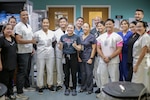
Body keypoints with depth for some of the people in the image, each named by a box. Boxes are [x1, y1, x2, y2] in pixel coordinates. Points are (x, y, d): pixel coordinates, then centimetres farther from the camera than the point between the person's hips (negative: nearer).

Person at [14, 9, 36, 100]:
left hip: (29, 52, 8)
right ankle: (19, 93, 2)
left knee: (27, 70, 18)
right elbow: (18, 40, -22)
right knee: (22, 72, -5)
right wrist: (31, 41, -25)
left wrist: (32, 48, 11)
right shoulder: (18, 26, -14)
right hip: (22, 53, -8)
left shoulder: (29, 26, 14)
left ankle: (27, 85, 35)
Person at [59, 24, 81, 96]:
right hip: (65, 57, 2)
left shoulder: (76, 37, 0)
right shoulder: (63, 37, 7)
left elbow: (79, 48, -1)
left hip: (73, 57, -2)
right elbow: (60, 48, 9)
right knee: (66, 73, 7)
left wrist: (75, 46, -21)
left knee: (74, 73, 2)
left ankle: (74, 89, 16)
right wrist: (61, 45, -12)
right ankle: (67, 88, 19)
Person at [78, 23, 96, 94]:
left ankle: (90, 88, 14)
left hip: (88, 58, -4)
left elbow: (94, 49, -8)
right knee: (83, 73, 11)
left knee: (89, 73, 0)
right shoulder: (80, 37, 9)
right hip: (81, 58, 5)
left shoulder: (92, 37, -5)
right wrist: (78, 57, 4)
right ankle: (83, 87, 25)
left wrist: (91, 58, -13)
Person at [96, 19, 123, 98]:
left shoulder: (117, 37, -4)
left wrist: (109, 57, -14)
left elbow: (119, 50, -9)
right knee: (103, 77, 13)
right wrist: (103, 57, -9)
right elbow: (98, 48, 6)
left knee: (114, 78, 2)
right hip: (102, 61, 4)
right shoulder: (101, 36, 8)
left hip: (113, 61, -4)